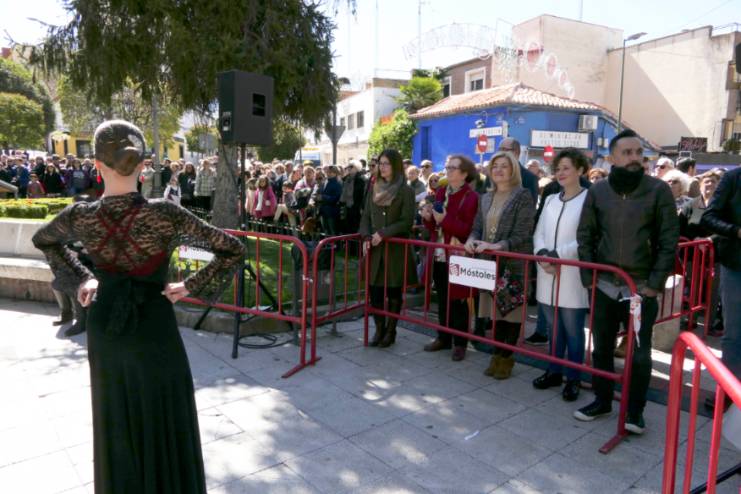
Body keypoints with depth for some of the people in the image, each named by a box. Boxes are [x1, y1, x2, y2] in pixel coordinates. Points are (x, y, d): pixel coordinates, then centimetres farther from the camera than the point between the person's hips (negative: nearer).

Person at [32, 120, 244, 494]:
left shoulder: (80, 217, -10)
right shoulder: (165, 215, -21)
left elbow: (43, 239, 14)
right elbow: (233, 250, -17)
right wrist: (191, 286, -8)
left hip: (104, 329, 4)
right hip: (154, 328, -4)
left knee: (115, 420, 24)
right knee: (163, 422, 15)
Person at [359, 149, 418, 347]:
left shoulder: (406, 191, -4)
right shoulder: (374, 188, 11)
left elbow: (406, 221, -10)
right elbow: (366, 216, 11)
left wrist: (383, 233, -17)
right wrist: (366, 236, -5)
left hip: (396, 248, -4)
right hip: (375, 248, 4)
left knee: (393, 291, 5)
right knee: (375, 289, 3)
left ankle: (390, 331, 18)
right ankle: (379, 329, 18)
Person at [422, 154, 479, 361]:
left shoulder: (471, 197, -11)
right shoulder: (440, 192, 12)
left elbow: (469, 230, -17)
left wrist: (445, 219, -23)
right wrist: (428, 218, -3)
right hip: (438, 256, 7)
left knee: (457, 302, 3)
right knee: (442, 300, 16)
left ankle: (460, 344, 16)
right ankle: (443, 338, 29)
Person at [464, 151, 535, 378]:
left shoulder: (523, 196, -6)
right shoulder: (486, 198, 13)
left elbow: (521, 235, -13)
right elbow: (477, 228, 13)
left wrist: (495, 246, -24)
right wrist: (472, 240, -9)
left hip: (513, 264, -5)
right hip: (490, 262, 5)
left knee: (511, 312, 3)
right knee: (495, 310, 10)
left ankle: (506, 357, 18)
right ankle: (497, 355, 23)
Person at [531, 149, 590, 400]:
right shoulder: (550, 200, 13)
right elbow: (538, 233, 11)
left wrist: (556, 255, -18)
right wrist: (542, 254, -8)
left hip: (572, 278, -6)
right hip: (547, 276, 6)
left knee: (573, 331, 5)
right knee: (553, 329, 16)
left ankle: (573, 378, 19)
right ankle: (554, 372, 30)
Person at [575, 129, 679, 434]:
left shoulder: (659, 190, -4)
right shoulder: (598, 191, 2)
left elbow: (669, 240, -4)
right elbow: (585, 236, 5)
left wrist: (656, 282, -8)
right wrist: (588, 277, -1)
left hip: (642, 288, -2)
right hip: (604, 285, 2)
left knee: (639, 353, 6)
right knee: (601, 348, 13)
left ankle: (635, 411, 22)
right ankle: (602, 401, 30)